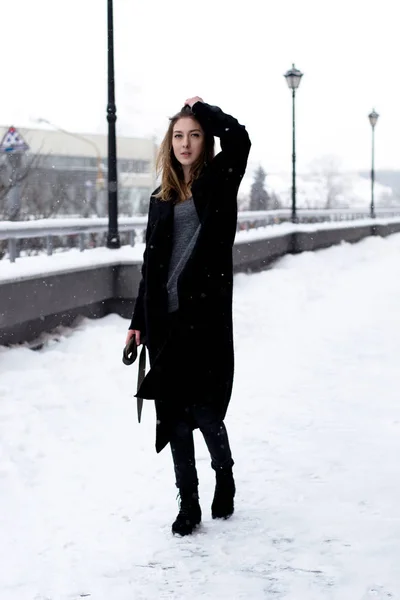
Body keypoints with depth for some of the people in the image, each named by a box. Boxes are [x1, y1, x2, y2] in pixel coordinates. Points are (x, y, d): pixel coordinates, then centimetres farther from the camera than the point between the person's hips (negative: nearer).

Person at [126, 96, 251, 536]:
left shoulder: (219, 182, 4)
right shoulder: (161, 198, 15)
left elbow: (239, 138, -16)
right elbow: (151, 263, 16)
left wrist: (202, 109, 1)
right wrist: (139, 321, 14)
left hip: (207, 313, -4)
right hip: (166, 316, 5)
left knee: (204, 408, -5)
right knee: (174, 411, 6)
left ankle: (224, 478, 23)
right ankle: (188, 504, 16)